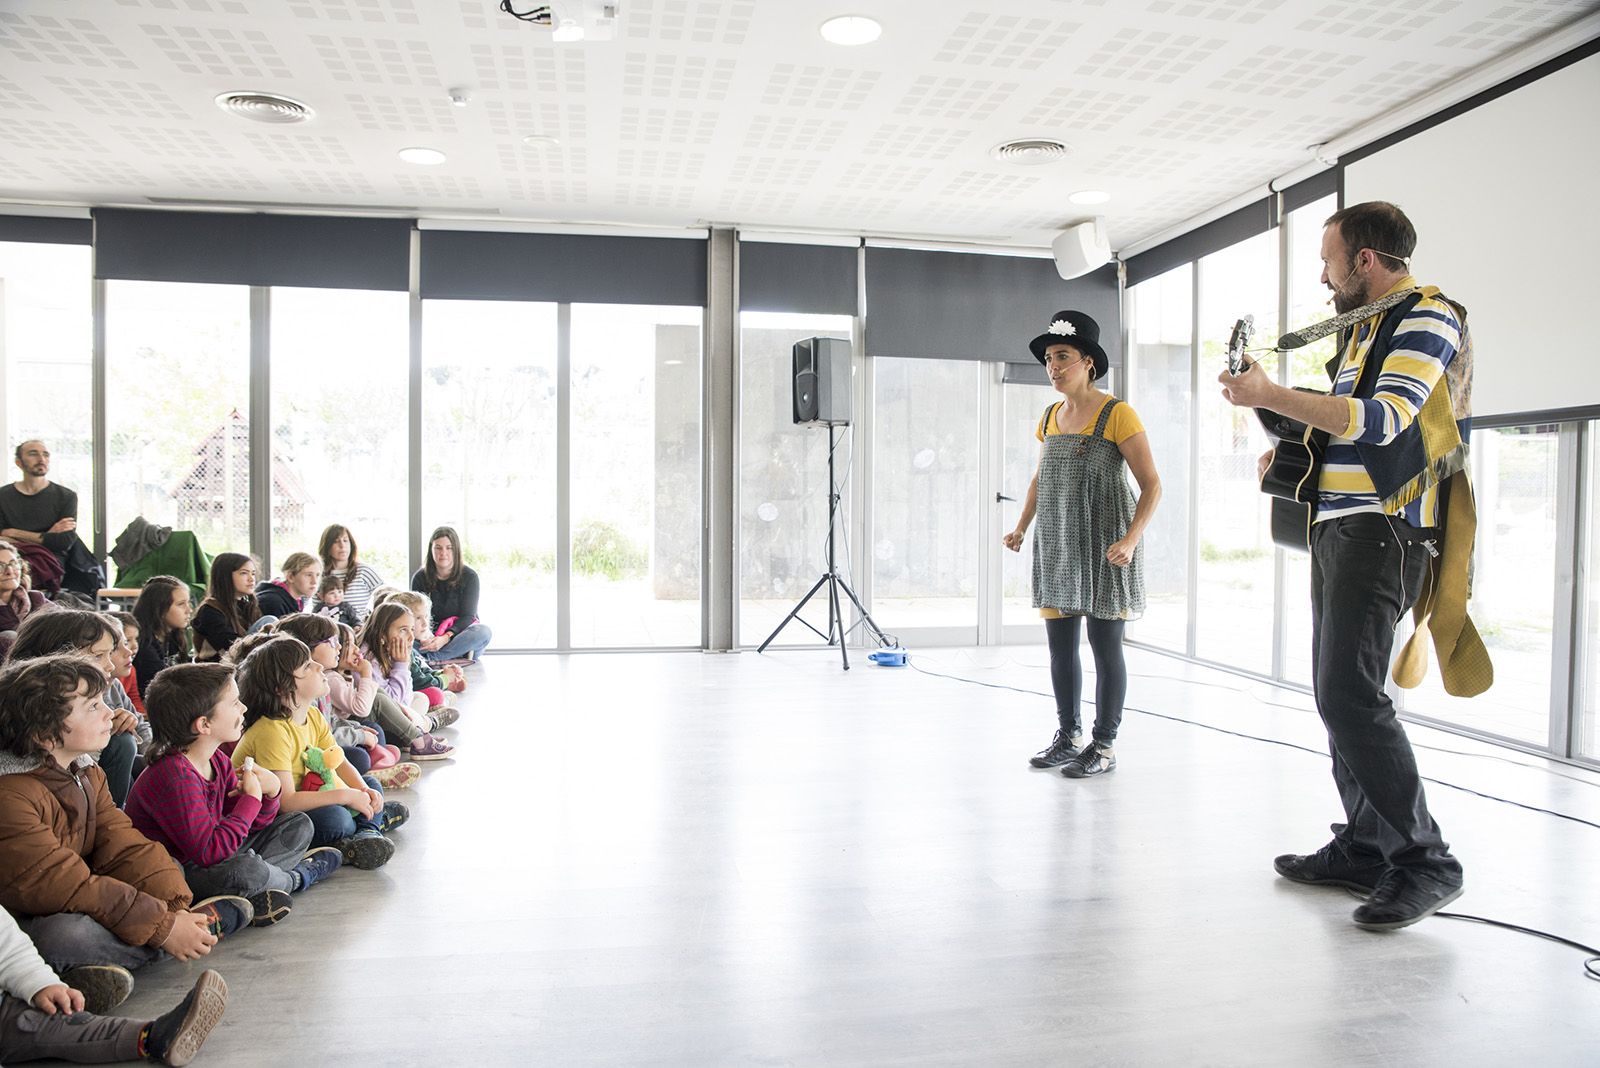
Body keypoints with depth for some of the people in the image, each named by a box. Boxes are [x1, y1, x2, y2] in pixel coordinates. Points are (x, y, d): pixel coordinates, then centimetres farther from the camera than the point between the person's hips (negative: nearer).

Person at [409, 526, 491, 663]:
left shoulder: (469, 576, -6)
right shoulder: (420, 578, 0)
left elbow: (467, 616, -12)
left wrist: (446, 638, -31)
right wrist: (423, 636, -30)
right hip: (431, 636, 1)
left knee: (483, 631, -35)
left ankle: (428, 658, -37)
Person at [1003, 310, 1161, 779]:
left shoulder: (1117, 414, -10)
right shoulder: (1050, 417, 10)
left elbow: (1152, 484, -12)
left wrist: (1131, 539, -24)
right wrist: (1021, 528, 12)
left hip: (1103, 547, -6)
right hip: (1057, 546, 7)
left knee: (1105, 645, 1)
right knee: (1059, 644, 10)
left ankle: (1104, 745, 12)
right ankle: (1068, 734, 24)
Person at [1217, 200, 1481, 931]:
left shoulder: (1427, 316, -6)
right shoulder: (1367, 327, 22)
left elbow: (1383, 420, -19)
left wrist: (1270, 395, -19)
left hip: (1381, 531, -10)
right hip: (1337, 526, 10)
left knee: (1351, 695, -17)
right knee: (1338, 694, 9)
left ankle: (1425, 861, -9)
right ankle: (1364, 847, 18)